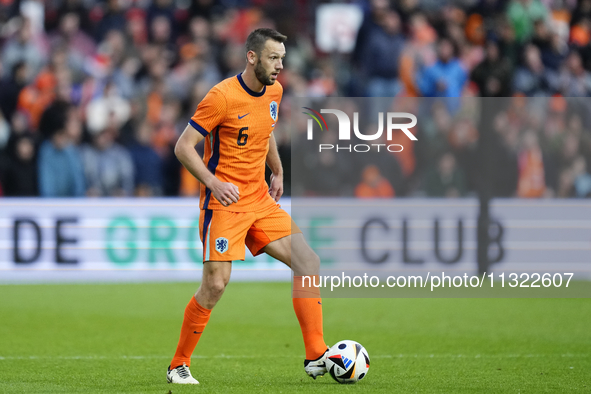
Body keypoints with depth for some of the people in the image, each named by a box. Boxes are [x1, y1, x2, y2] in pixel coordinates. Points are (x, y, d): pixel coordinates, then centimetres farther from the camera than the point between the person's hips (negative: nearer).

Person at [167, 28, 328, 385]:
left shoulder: (274, 91, 7)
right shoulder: (223, 96, -16)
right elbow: (183, 147, -14)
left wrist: (278, 172, 19)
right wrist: (214, 182, -23)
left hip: (260, 200, 7)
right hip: (225, 204, -7)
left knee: (308, 261, -4)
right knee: (216, 283, -12)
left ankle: (316, 357, -3)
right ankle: (179, 366, 4)